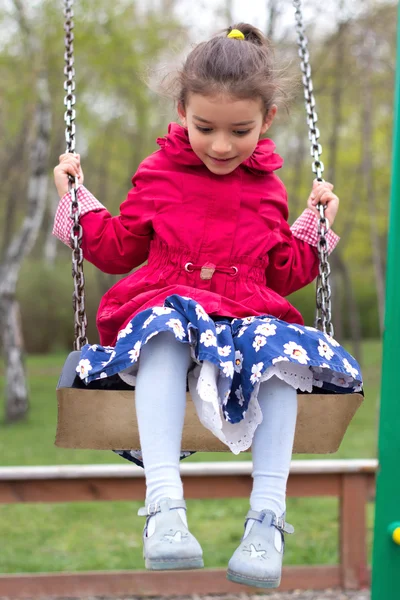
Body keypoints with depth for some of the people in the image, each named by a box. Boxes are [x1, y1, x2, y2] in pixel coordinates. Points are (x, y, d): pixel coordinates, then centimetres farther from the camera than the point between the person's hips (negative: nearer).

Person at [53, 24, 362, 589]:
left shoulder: (268, 189, 15)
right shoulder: (158, 175, 11)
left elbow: (284, 273, 24)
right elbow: (118, 249, 21)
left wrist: (314, 225, 13)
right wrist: (78, 199, 13)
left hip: (249, 315, 2)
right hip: (167, 306, -1)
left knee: (284, 350, -34)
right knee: (165, 334, -39)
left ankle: (267, 516, -35)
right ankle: (164, 506, -51)